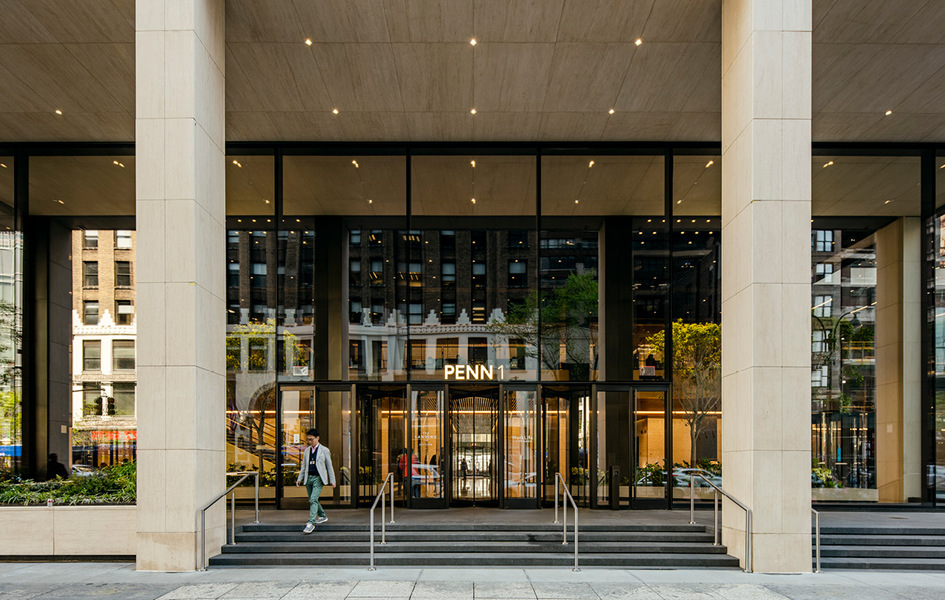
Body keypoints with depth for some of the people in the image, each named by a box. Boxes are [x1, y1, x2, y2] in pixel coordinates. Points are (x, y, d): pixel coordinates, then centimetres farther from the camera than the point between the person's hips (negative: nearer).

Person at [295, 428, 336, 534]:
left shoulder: (324, 450, 1)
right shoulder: (307, 450, 14)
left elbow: (329, 466, 4)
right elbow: (303, 466, 19)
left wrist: (332, 481, 2)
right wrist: (299, 479, 11)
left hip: (318, 478, -6)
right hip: (308, 478, 6)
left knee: (313, 499, -17)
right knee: (312, 500, 11)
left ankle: (311, 523, -19)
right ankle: (322, 516, 31)